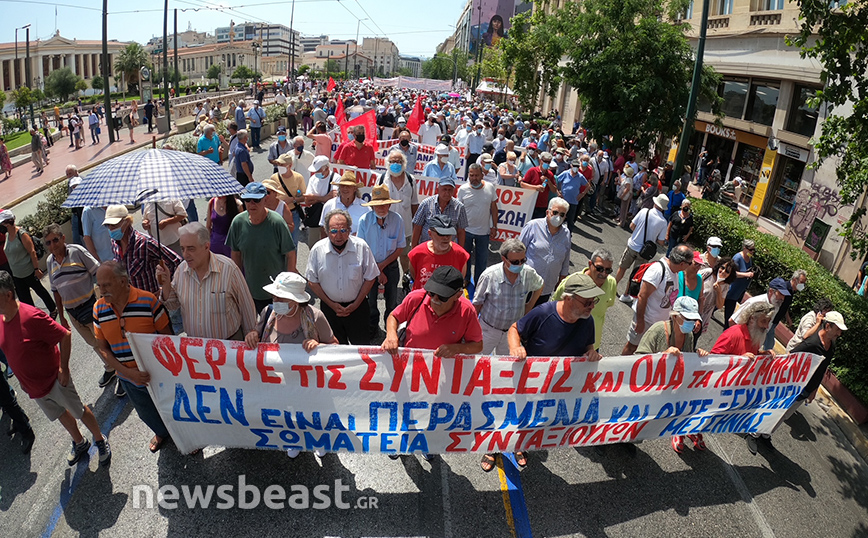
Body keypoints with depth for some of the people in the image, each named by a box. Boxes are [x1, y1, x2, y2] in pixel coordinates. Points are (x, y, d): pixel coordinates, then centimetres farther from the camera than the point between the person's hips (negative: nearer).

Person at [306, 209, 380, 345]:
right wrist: (331, 304, -6)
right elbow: (313, 281, -1)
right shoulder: (317, 250, -10)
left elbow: (370, 278, -4)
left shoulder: (361, 247, -12)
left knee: (362, 346, 8)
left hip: (357, 305, -1)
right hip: (329, 307, 1)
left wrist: (355, 304, -8)